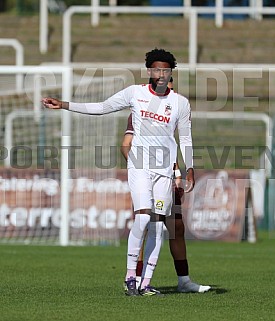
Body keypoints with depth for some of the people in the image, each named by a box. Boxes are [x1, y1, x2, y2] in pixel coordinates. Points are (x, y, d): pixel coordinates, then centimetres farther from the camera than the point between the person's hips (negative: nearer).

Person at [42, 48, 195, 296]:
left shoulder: (181, 103, 5)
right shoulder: (135, 93, 2)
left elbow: (185, 139, 13)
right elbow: (102, 107, 8)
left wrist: (190, 170, 5)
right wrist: (64, 105, 4)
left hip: (165, 169, 2)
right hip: (139, 166, -2)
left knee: (158, 225, -2)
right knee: (143, 217, -19)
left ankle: (146, 283, 1)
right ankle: (130, 275, -8)